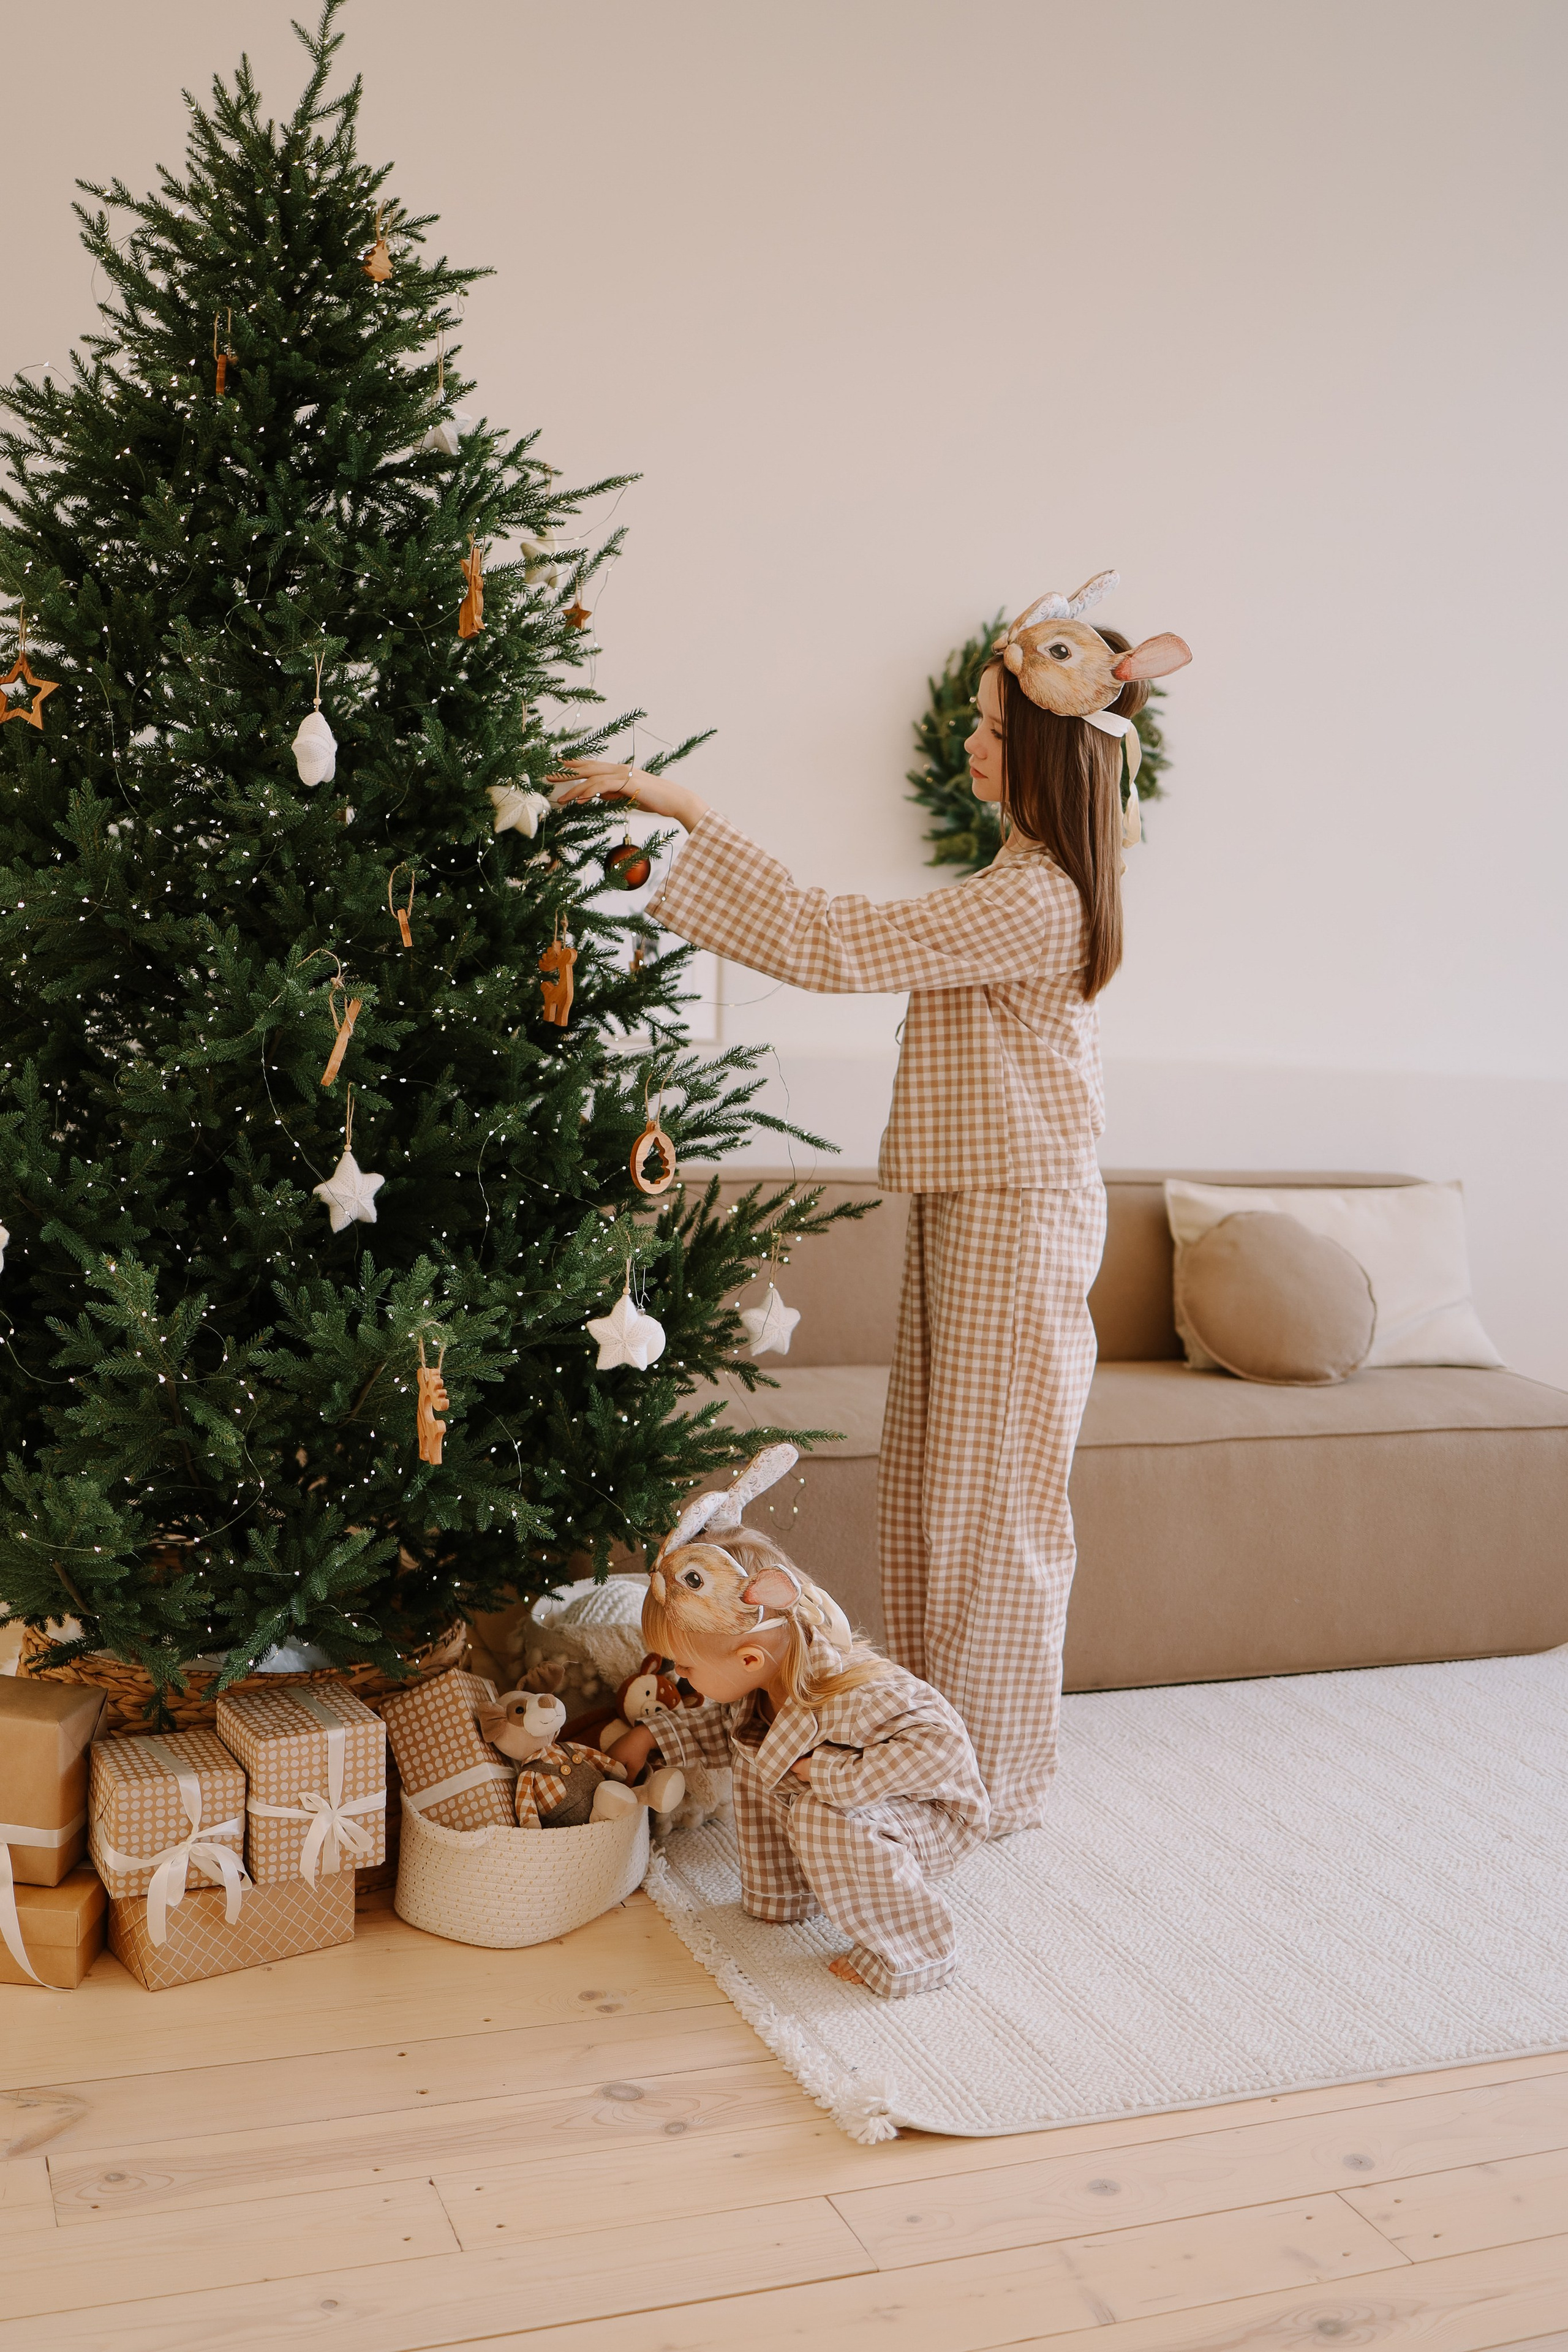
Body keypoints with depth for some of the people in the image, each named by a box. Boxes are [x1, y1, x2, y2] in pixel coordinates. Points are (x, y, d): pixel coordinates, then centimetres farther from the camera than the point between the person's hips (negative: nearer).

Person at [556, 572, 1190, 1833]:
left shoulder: (1032, 900, -21)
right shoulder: (1044, 880, 12)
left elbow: (836, 944, -26)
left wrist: (688, 811, -24)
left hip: (1015, 1219, -10)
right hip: (977, 1206, 10)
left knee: (988, 1496, 0)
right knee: (926, 1485, 15)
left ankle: (997, 1781, 15)